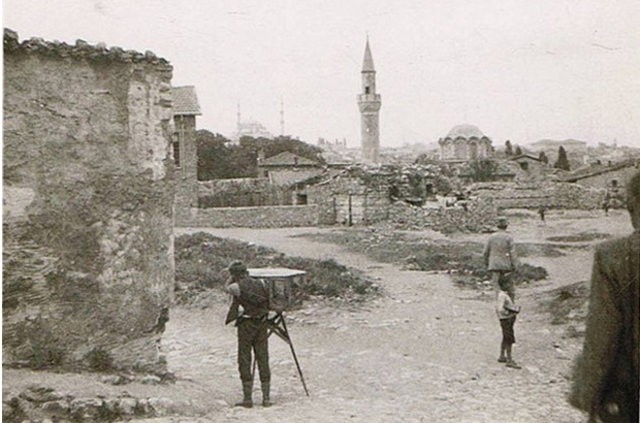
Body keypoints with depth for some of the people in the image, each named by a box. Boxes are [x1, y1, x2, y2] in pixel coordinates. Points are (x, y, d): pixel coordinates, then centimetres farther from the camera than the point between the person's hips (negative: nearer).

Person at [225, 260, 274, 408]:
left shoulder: (238, 287, -11)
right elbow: (268, 302, 8)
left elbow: (228, 287, 10)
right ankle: (266, 398, 9)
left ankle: (247, 398, 4)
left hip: (246, 325, -4)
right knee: (263, 360, 8)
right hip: (262, 324, 5)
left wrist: (234, 276, 12)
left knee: (244, 362, 4)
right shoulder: (261, 284, 3)